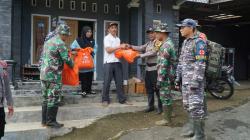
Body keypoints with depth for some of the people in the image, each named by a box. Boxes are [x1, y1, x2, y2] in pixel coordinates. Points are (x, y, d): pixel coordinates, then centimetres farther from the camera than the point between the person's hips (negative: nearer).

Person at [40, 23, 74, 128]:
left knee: (46, 98, 13)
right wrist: (72, 65, 6)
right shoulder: (60, 43, -11)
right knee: (54, 98, -2)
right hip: (53, 75, -9)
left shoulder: (48, 42, 16)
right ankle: (51, 121, 2)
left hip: (43, 73, 9)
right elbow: (66, 59, -11)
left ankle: (44, 120, 19)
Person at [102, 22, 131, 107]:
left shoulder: (118, 39, 17)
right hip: (109, 63, -6)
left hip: (117, 62, 6)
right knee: (107, 82, 0)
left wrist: (123, 48, -1)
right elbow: (108, 50, -13)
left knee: (119, 82, 7)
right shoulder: (107, 38, -3)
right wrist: (120, 46, -14)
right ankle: (105, 100, 9)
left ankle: (122, 99, 12)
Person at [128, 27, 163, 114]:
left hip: (155, 68, -8)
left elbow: (153, 53, -18)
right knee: (149, 88, 13)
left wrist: (140, 55, -19)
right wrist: (131, 46, -8)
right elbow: (141, 48, 5)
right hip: (148, 68, 8)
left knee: (157, 88, -4)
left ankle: (160, 107, 6)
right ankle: (151, 106, 23)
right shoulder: (148, 43, 16)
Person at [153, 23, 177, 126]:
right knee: (168, 96, 20)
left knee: (165, 97, -3)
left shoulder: (165, 46, -19)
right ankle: (169, 113, 32)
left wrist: (160, 79, -22)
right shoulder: (170, 43, 14)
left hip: (165, 76, -10)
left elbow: (163, 64, -24)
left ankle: (167, 119, 4)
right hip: (170, 76, 10)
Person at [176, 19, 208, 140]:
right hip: (185, 80, 9)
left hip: (195, 80, -9)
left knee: (196, 107, -8)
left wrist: (196, 81, -23)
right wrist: (178, 77, 17)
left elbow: (200, 64, -19)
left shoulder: (199, 42, -12)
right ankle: (192, 127, 29)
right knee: (187, 105, 15)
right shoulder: (185, 43, 16)